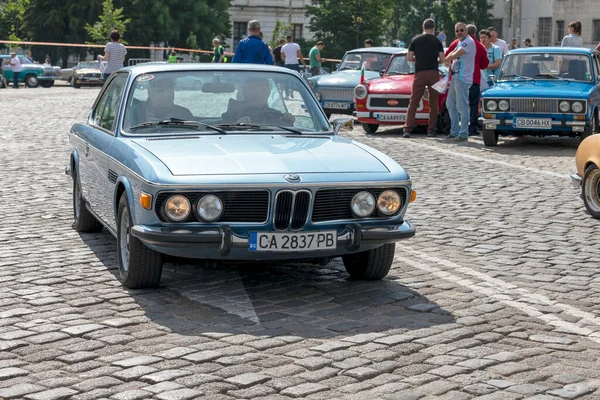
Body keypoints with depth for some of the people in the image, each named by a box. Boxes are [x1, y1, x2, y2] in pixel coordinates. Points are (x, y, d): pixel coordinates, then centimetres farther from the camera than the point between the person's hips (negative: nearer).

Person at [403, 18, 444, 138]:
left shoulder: (415, 40, 4)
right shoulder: (437, 41, 4)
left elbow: (409, 58, 1)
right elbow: (442, 59, 0)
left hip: (420, 73, 0)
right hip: (434, 73, 0)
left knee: (413, 102, 2)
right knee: (433, 103, 7)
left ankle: (408, 129, -8)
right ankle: (431, 130, 6)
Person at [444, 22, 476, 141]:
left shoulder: (468, 42, -13)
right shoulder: (460, 42, 19)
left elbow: (455, 55, -19)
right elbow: (452, 54, 26)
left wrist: (447, 58, 0)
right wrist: (449, 60, 5)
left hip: (463, 78, -11)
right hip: (455, 77, 11)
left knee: (462, 106, -10)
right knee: (450, 104, 15)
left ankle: (463, 134, -8)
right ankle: (455, 131, 20)